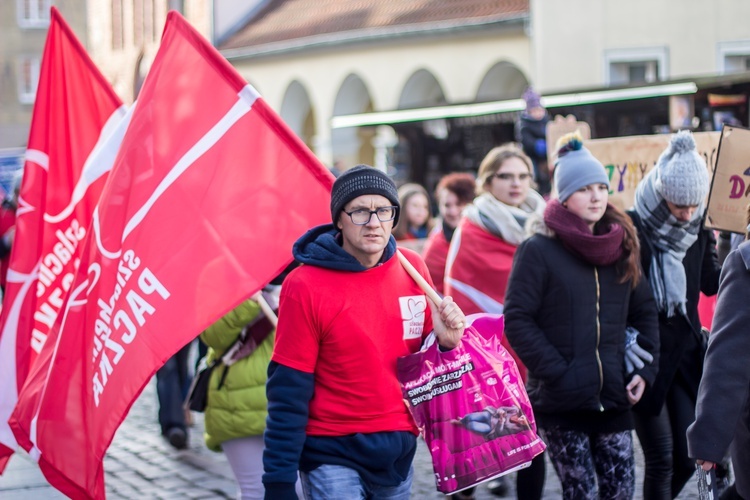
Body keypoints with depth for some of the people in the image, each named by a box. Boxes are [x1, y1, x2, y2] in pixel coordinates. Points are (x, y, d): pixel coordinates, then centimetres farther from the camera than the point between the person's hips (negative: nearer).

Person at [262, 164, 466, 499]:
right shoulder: (306, 286, -13)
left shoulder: (413, 269, 1)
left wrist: (445, 341, -8)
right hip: (333, 455, -5)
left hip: (400, 452, 5)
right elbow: (288, 393, -11)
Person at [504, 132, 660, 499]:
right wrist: (556, 372, -16)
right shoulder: (538, 251, -6)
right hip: (560, 401, -5)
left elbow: (644, 311, 18)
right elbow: (517, 320, -11)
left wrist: (644, 369, 5)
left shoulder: (620, 248, 11)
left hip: (613, 399, 5)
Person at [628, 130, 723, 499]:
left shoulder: (699, 229, 3)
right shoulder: (631, 229, -15)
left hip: (686, 352, 5)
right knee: (661, 458, -4)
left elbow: (711, 282, 14)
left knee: (688, 456, 6)